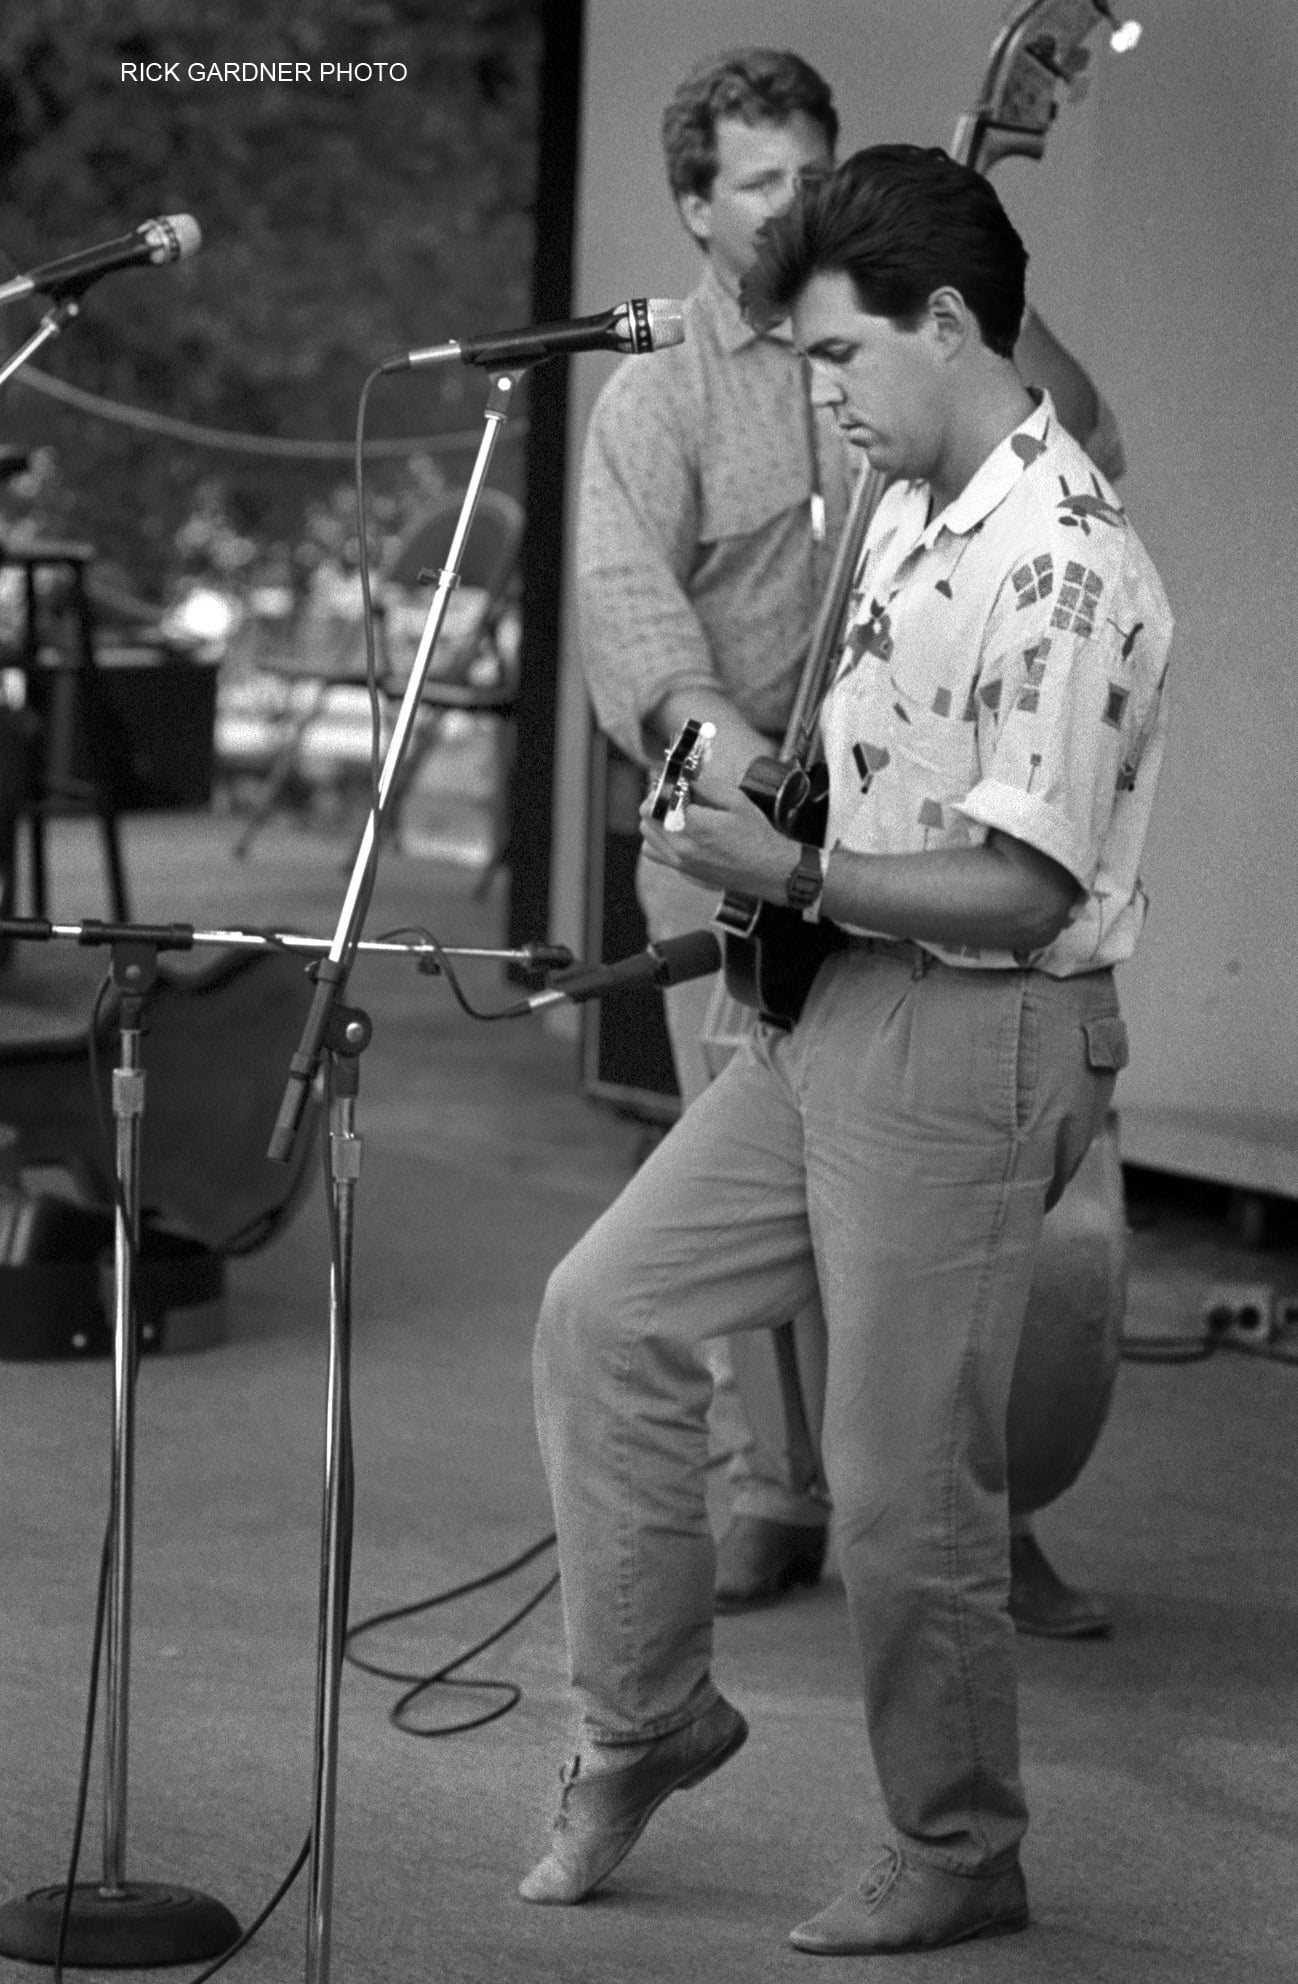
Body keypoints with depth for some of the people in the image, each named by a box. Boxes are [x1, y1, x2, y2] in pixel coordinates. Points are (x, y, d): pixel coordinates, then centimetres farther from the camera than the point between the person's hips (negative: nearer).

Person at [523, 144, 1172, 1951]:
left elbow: (1023, 891, -24)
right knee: (608, 1310, 8)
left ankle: (959, 1859, 18)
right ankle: (647, 1717, 21)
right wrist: (752, 833, 8)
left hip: (980, 1044, -10)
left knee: (906, 1491, -1)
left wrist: (799, 877, -23)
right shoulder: (906, 513, 11)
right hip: (838, 1009, 10)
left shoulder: (1065, 567, -21)